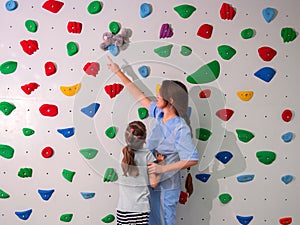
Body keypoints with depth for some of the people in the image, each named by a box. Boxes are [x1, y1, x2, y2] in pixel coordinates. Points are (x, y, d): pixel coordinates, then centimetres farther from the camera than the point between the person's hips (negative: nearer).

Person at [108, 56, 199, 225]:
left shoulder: (180, 128, -25)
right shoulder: (160, 115, -3)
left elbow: (193, 159, -28)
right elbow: (140, 97, 8)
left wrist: (162, 169, -27)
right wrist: (119, 72, 13)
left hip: (167, 186, -8)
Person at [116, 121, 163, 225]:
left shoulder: (122, 154, -1)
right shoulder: (148, 155, -9)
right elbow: (153, 183, -8)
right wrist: (160, 164, 6)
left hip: (123, 207, 3)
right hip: (141, 207, -2)